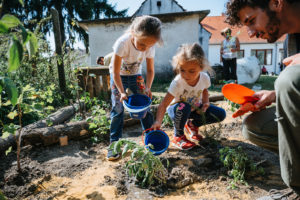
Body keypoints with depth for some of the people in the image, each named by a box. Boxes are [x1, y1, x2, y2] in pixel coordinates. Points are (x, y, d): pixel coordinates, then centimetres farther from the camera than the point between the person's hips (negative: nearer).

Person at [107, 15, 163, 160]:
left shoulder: (150, 47, -23)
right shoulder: (122, 43, -34)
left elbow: (150, 70, -11)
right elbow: (116, 72, -27)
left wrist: (148, 87, -26)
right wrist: (122, 92, -32)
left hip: (136, 75, 3)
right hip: (118, 76, -3)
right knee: (117, 109, -7)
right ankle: (114, 143, 4)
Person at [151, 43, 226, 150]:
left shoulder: (204, 78, -18)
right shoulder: (177, 83, -33)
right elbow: (164, 104, -38)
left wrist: (206, 102, -13)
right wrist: (158, 121, -55)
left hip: (195, 108, 5)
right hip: (176, 109, -4)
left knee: (221, 114, -11)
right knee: (183, 107, -41)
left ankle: (192, 124, 11)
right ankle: (178, 136, -14)